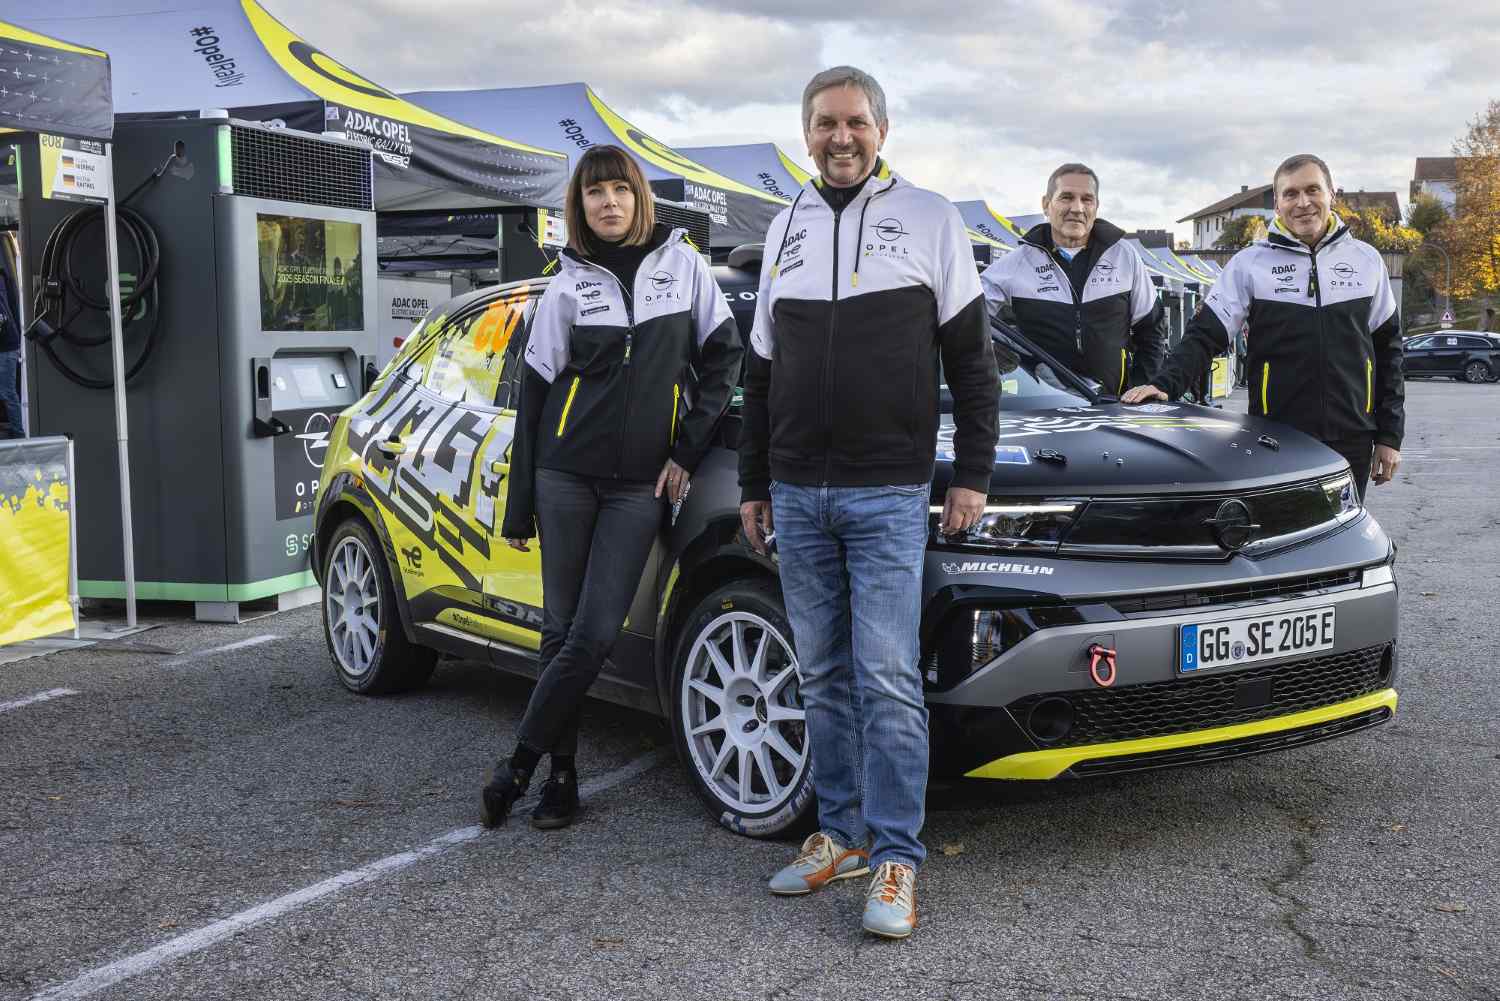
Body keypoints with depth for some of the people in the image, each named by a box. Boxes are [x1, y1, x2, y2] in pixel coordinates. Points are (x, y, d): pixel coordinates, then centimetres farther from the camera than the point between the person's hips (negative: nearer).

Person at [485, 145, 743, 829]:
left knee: (594, 635, -7)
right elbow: (534, 397, 6)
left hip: (641, 484, 0)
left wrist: (688, 451, -1)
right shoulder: (568, 286, 5)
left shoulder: (682, 264, 5)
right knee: (561, 631, 3)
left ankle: (519, 765, 7)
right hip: (567, 476, 1)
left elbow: (723, 356, 9)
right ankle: (561, 777, 15)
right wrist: (518, 510, 4)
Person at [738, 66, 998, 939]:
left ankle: (897, 860, 0)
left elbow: (972, 359, 3)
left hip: (888, 493, -4)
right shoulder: (787, 229, 14)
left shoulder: (930, 219, 3)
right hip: (797, 495, 5)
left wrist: (973, 474, -4)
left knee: (888, 680, -7)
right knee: (825, 677, 10)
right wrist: (753, 485, 16)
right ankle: (844, 834, 21)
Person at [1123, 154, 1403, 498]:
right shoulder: (1250, 263, 0)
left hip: (1352, 442, 2)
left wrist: (1390, 436, 9)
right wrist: (1164, 384, -22)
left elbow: (1387, 349, 13)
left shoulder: (1366, 260, 8)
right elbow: (1204, 336, -3)